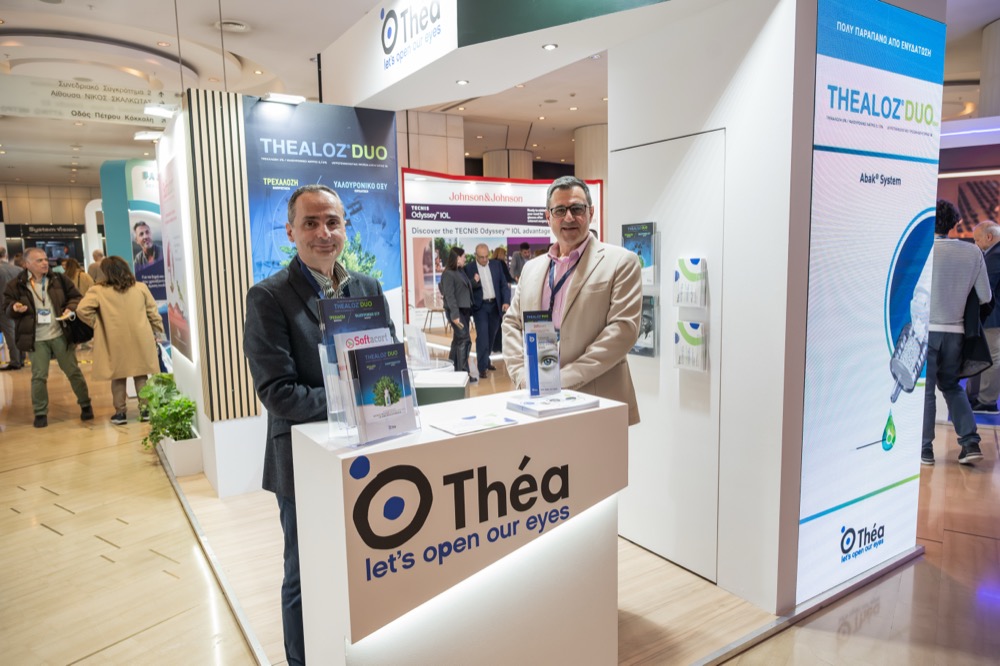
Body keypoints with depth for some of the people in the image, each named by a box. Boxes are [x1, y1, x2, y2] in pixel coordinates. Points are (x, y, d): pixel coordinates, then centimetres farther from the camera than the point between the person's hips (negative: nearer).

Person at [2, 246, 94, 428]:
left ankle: (85, 405, 22)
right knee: (39, 376, 2)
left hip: (60, 335, 1)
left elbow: (75, 297, 9)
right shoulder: (16, 285, -3)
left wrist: (70, 308, -10)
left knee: (73, 371, 8)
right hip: (35, 339, -1)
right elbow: (7, 308, 5)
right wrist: (15, 308, -18)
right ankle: (40, 413, 16)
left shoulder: (58, 279, 2)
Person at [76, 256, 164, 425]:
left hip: (116, 342, -2)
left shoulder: (98, 291, -6)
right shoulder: (141, 287, 2)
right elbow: (153, 312, 5)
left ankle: (120, 412, 15)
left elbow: (82, 310, -16)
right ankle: (145, 409, 12)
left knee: (118, 377, 11)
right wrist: (159, 331, 13)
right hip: (140, 340, 2)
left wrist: (97, 323, -1)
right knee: (141, 375, 12)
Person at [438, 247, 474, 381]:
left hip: (465, 310, 9)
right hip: (456, 310, -9)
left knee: (458, 341, 13)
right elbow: (449, 295, -18)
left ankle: (453, 370, 22)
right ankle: (463, 373, -10)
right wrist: (455, 314, -23)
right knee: (465, 340, -12)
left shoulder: (461, 271, 13)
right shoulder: (448, 273, -12)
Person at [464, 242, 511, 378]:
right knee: (482, 336, -11)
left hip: (495, 305, 4)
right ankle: (482, 367, -6)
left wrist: (506, 301, -7)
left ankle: (486, 360, 33)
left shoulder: (496, 265, 5)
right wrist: (474, 282, -24)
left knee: (491, 335, 14)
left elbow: (504, 285, 6)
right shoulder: (469, 268, -4)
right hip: (480, 306, -4)